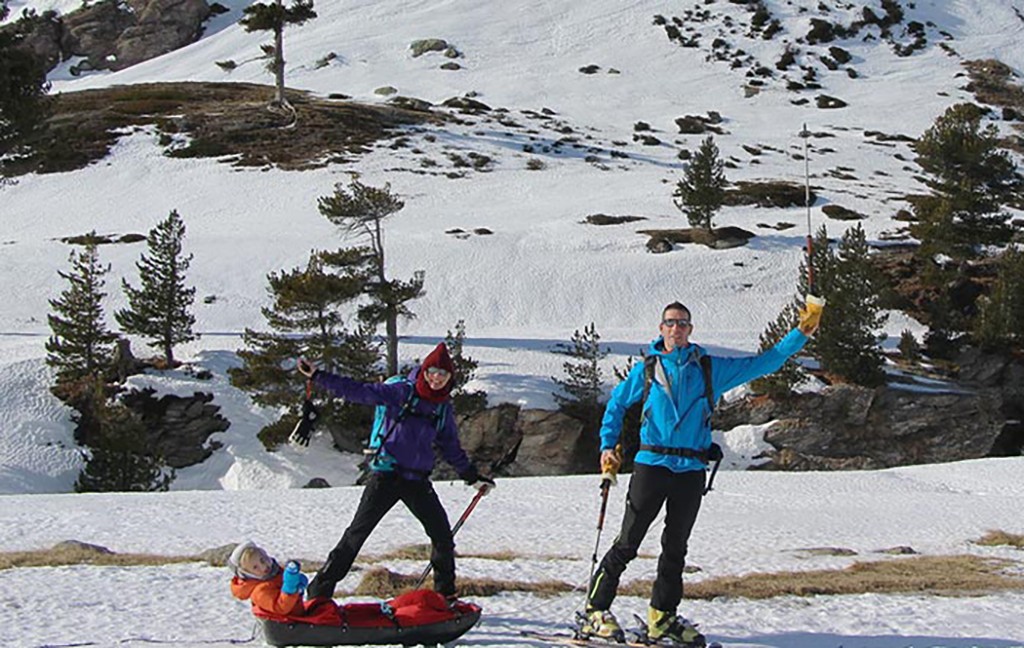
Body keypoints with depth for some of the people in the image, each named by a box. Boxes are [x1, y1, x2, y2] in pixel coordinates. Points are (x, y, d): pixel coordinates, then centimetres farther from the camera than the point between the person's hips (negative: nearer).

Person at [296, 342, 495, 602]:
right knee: (357, 533, -6)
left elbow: (452, 449, 23)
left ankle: (446, 595, 19)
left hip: (417, 480, 5)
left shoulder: (444, 408, 10)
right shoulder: (401, 392, -5)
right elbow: (358, 392, -10)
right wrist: (317, 376, -17)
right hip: (386, 475, -5)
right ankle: (319, 592, -1)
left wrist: (473, 477, 23)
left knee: (443, 536, 2)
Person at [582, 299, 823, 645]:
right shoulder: (646, 370, 7)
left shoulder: (711, 369, 9)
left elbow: (763, 363, 12)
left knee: (676, 548, 9)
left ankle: (662, 618, 18)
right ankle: (595, 610, 0)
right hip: (651, 464, -2)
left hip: (691, 472, 2)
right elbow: (616, 404, 18)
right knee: (627, 544, -5)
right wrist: (608, 446, 7)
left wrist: (801, 332, 7)